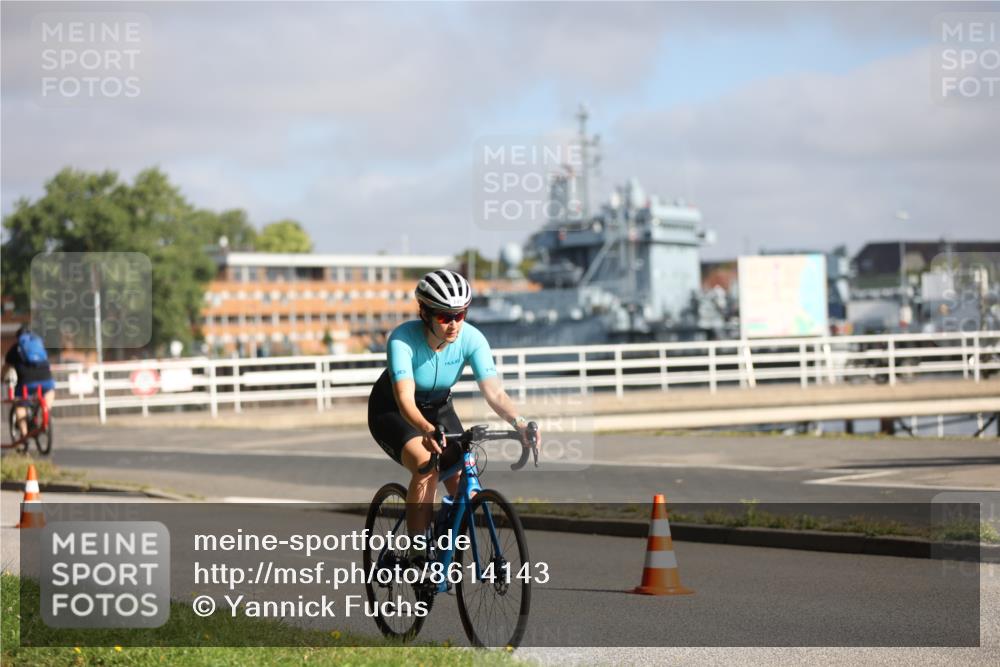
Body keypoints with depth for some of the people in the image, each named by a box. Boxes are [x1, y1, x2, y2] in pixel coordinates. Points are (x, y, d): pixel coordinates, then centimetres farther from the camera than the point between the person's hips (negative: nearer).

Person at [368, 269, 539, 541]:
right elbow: (405, 398, -42)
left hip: (438, 409, 4)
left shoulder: (471, 339, -23)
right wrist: (427, 430, -61)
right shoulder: (403, 339, -32)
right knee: (427, 467, -30)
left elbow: (494, 392, -30)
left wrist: (518, 422, -49)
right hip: (392, 411, -4)